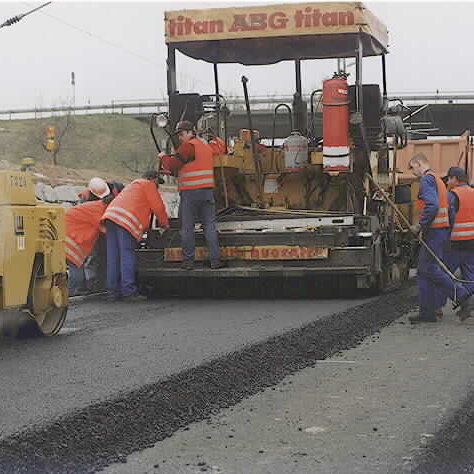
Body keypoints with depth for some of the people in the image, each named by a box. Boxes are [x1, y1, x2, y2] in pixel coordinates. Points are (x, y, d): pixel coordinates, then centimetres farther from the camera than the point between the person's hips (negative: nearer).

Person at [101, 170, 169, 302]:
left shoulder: (132, 185, 38)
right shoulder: (148, 184, 11)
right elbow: (158, 206, 8)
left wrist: (144, 228, 38)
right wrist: (165, 223, 21)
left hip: (110, 215, 8)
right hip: (125, 220, -8)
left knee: (113, 256, 5)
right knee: (127, 255, -11)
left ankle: (113, 291, 4)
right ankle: (128, 291, -17)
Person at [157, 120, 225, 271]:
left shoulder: (189, 146, -7)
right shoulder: (206, 146, 16)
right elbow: (219, 146, 38)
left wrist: (163, 157, 5)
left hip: (190, 192, -6)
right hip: (207, 191, 6)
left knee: (187, 227, 1)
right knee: (210, 226, 5)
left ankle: (188, 261, 2)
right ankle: (215, 260, 0)